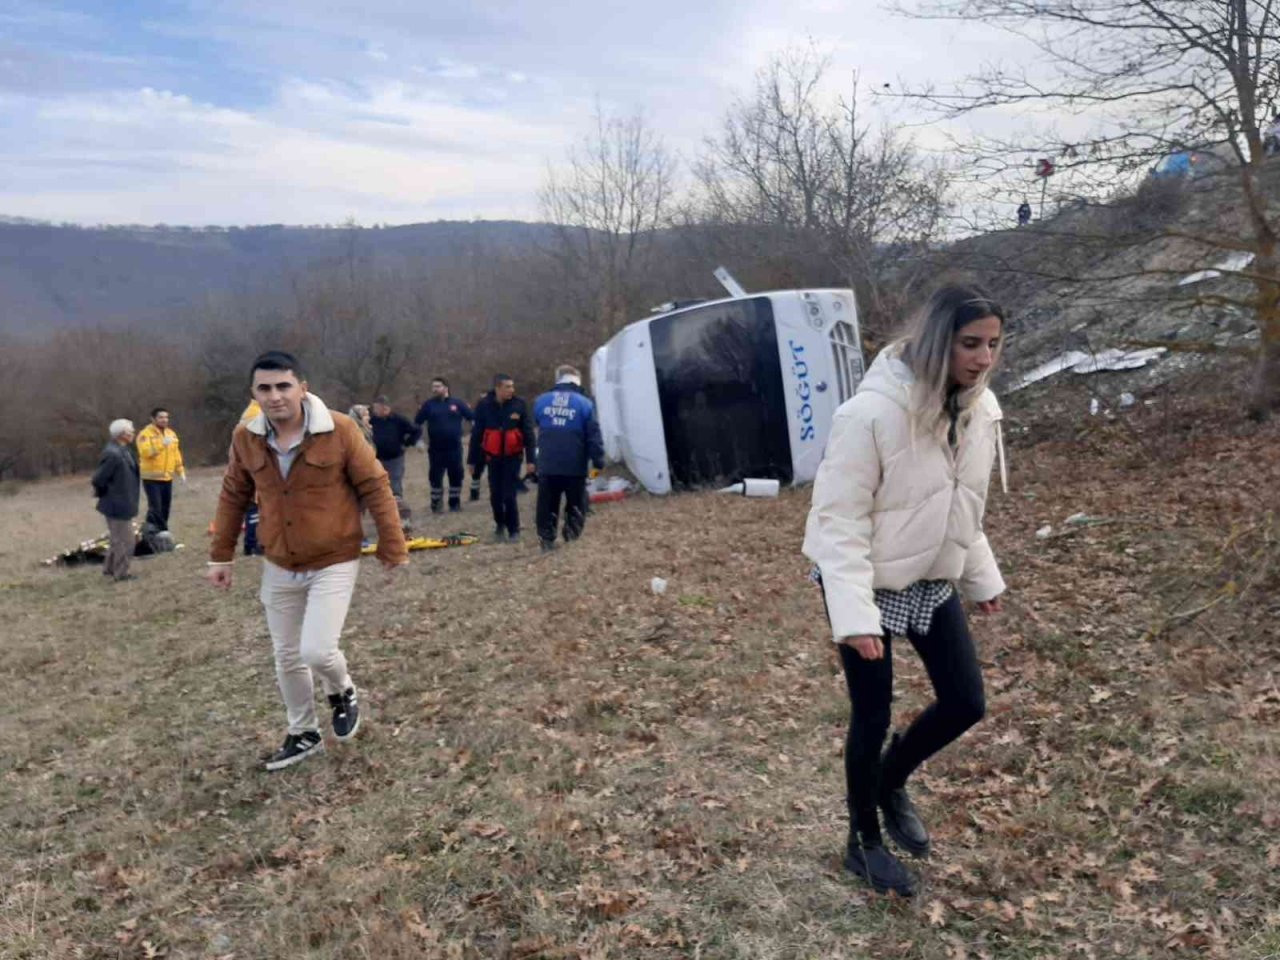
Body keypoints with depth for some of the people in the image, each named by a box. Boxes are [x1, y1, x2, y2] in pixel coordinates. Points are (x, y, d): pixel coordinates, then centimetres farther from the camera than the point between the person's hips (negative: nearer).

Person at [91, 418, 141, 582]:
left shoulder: (121, 450, 5)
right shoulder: (113, 454, -25)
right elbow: (98, 480, -23)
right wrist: (104, 494, -6)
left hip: (122, 503, 10)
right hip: (118, 504, -10)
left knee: (119, 539, 22)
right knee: (125, 541, 2)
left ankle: (109, 568, 34)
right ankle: (121, 573, 14)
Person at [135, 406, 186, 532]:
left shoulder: (171, 433, 12)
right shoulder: (146, 434, -9)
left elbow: (176, 454, 18)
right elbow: (145, 452, -25)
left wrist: (180, 471, 14)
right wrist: (162, 444, -32)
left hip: (167, 478, 7)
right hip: (151, 478, -7)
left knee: (165, 508, 10)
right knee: (155, 507, -10)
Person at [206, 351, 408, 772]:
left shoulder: (340, 430, -17)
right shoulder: (245, 438, -5)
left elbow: (375, 488, -10)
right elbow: (233, 498, 8)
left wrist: (392, 547, -8)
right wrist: (221, 556, 11)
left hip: (334, 563, -4)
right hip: (279, 567, 5)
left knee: (317, 651, -14)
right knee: (287, 658, 14)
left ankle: (342, 692, 21)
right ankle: (303, 734, 35)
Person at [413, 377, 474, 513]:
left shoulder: (457, 404, 2)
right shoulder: (429, 405, 3)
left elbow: (473, 418, 4)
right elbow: (416, 423, 5)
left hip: (454, 447, 0)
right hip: (435, 449, 0)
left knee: (456, 475, 6)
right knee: (435, 476, 1)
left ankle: (455, 502, 19)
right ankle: (436, 502, 14)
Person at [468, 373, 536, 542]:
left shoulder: (519, 405, -8)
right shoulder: (484, 406, -6)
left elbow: (528, 433, -4)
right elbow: (476, 434, 2)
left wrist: (530, 459, -8)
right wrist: (472, 460, 5)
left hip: (513, 457, -2)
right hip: (492, 457, 2)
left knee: (509, 495, -6)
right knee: (495, 495, 8)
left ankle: (514, 530, 9)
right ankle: (499, 526, 30)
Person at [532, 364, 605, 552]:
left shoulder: (541, 401, 5)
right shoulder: (584, 403, -5)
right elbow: (594, 436, -7)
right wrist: (598, 462, -4)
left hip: (547, 466, 2)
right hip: (574, 467, -2)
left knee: (547, 506, 11)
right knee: (576, 507, 11)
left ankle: (546, 541, 9)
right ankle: (572, 540, 4)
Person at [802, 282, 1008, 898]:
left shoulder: (978, 409, -3)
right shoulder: (872, 412, -26)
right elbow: (839, 519, -23)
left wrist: (981, 578, 15)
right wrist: (854, 614, -28)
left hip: (933, 580, 7)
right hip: (870, 584, -7)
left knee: (966, 703, 9)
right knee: (873, 716, 5)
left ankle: (890, 782, 38)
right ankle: (863, 842, 29)